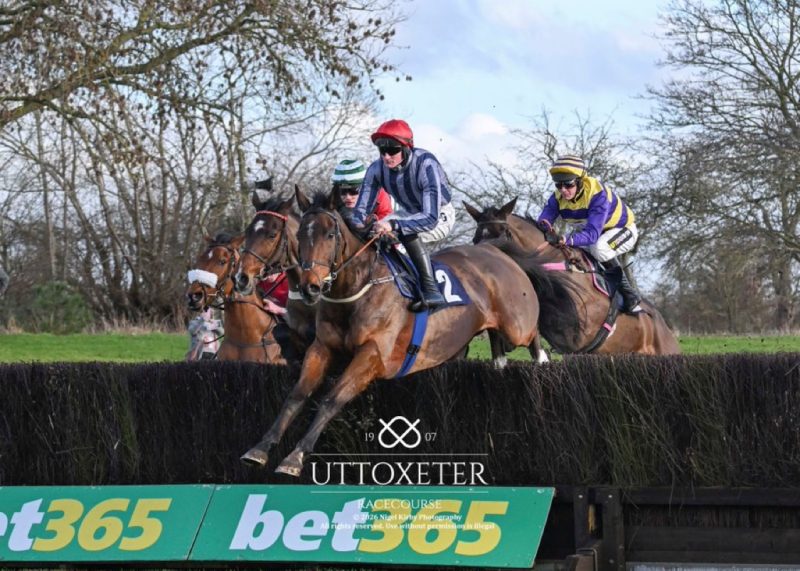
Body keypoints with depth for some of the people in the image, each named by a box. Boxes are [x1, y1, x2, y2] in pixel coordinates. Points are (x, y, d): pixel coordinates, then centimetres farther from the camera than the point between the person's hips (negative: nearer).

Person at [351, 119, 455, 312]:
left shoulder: (426, 165, -36)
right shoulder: (377, 169, -19)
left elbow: (430, 219, -43)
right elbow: (361, 209, -11)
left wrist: (394, 225, -55)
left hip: (440, 217, -7)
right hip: (410, 213, 7)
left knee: (406, 232, -35)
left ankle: (431, 292, -35)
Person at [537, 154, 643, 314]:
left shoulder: (597, 194, -36)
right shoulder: (558, 197, -17)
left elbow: (592, 234, -45)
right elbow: (544, 220, -24)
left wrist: (567, 240, -62)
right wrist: (544, 227, -50)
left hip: (623, 229, -7)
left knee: (600, 248, -36)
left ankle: (630, 296, -22)